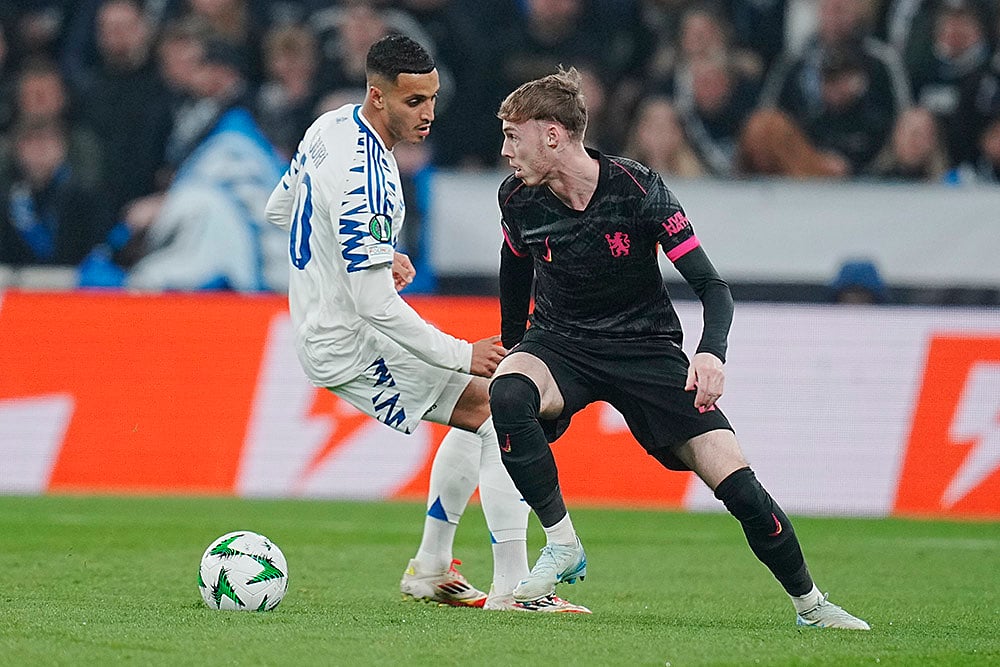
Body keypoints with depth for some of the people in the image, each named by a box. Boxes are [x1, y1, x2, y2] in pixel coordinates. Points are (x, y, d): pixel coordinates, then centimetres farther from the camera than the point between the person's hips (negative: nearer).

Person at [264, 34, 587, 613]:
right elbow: (375, 305, -28)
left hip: (319, 321, 10)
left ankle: (431, 570, 26)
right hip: (351, 343, -10)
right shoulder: (363, 180, -28)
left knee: (478, 411, 23)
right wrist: (462, 355, -21)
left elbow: (280, 208, 20)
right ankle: (512, 588, -15)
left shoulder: (331, 127, 2)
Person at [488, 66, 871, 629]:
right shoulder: (519, 199, -10)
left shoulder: (638, 189, -19)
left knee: (737, 483, -13)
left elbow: (712, 285, -17)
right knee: (507, 392, -35)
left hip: (645, 348, -2)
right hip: (559, 345, 2)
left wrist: (712, 353, -35)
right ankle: (562, 545, -21)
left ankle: (810, 603, 10)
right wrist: (512, 346, 19)